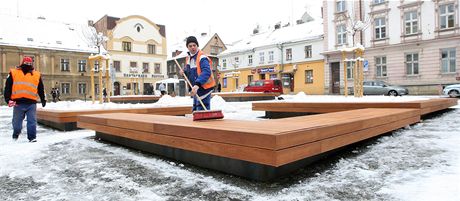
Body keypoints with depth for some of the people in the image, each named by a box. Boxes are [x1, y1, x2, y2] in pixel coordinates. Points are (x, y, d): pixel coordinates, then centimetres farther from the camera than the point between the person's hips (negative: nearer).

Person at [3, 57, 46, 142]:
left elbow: (41, 89, 18)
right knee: (17, 121, 13)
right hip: (18, 102, 0)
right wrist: (8, 99, -3)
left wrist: (43, 99, 19)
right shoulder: (13, 73, 7)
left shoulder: (37, 75, 10)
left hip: (31, 103, 0)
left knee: (32, 121, -1)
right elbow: (8, 87, 6)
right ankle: (15, 135, 35)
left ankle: (32, 137, 5)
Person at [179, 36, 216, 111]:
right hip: (195, 89, 9)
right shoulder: (188, 57, 10)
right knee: (195, 110, 19)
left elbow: (206, 72, -33)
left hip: (203, 88, -9)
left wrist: (197, 85, -45)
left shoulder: (202, 58, -18)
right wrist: (184, 72, 1)